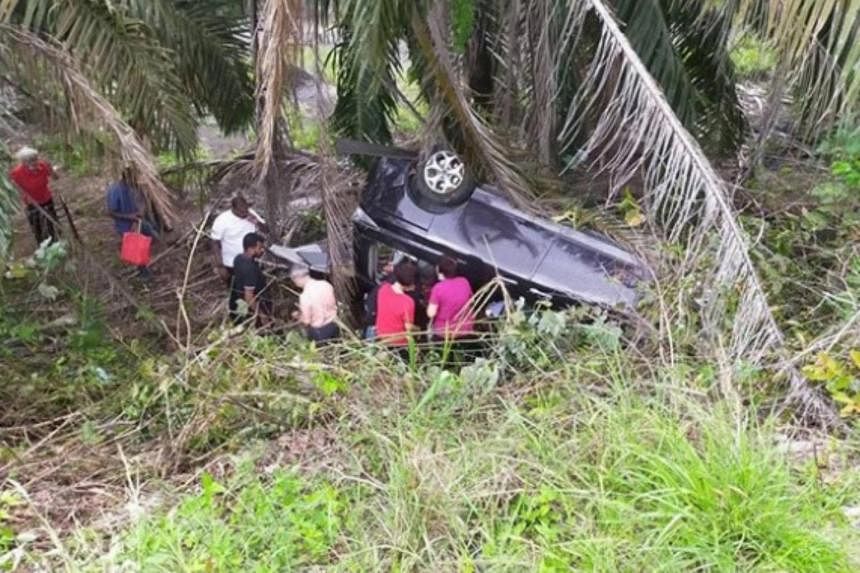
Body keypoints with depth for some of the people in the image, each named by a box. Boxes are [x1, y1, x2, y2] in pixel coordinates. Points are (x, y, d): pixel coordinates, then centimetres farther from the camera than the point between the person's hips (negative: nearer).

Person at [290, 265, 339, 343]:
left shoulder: (305, 296, -25)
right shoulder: (326, 284, -8)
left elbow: (306, 321, -18)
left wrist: (297, 316, 4)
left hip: (319, 332, -6)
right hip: (333, 326, 6)